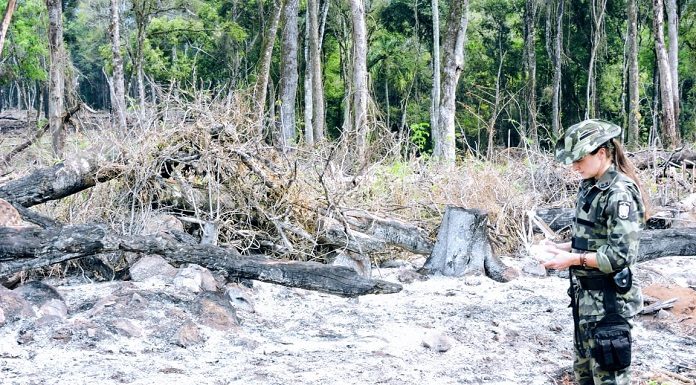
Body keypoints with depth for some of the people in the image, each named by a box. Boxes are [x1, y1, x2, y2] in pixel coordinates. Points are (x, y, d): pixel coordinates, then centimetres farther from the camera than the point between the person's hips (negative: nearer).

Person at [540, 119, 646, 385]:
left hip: (608, 301, -9)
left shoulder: (620, 194, -19)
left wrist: (573, 259, -19)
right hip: (585, 294, 9)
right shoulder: (590, 187, 8)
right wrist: (563, 247, 1)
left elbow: (621, 255, -23)